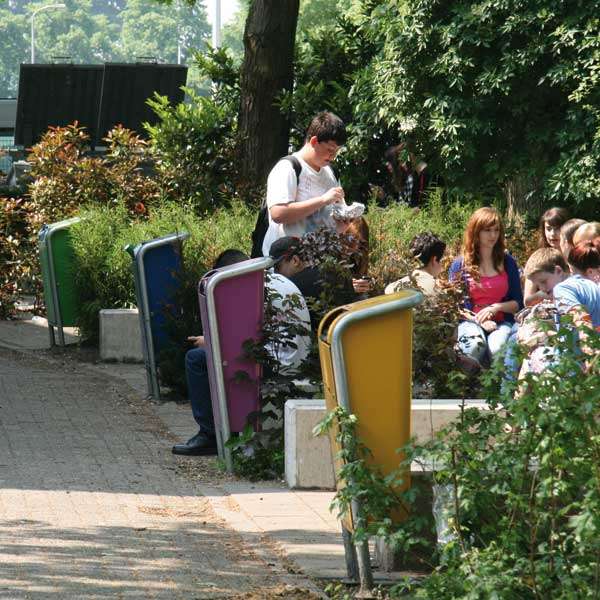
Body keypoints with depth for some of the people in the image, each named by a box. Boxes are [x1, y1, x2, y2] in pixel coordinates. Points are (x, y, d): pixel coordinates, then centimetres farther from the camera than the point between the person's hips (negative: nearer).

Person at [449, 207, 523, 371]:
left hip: (502, 322, 1)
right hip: (470, 320, -1)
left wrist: (497, 307, -7)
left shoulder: (507, 263, 12)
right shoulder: (460, 265, 8)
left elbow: (518, 303, 13)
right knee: (475, 345, -38)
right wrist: (478, 320, -8)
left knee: (497, 348, -36)